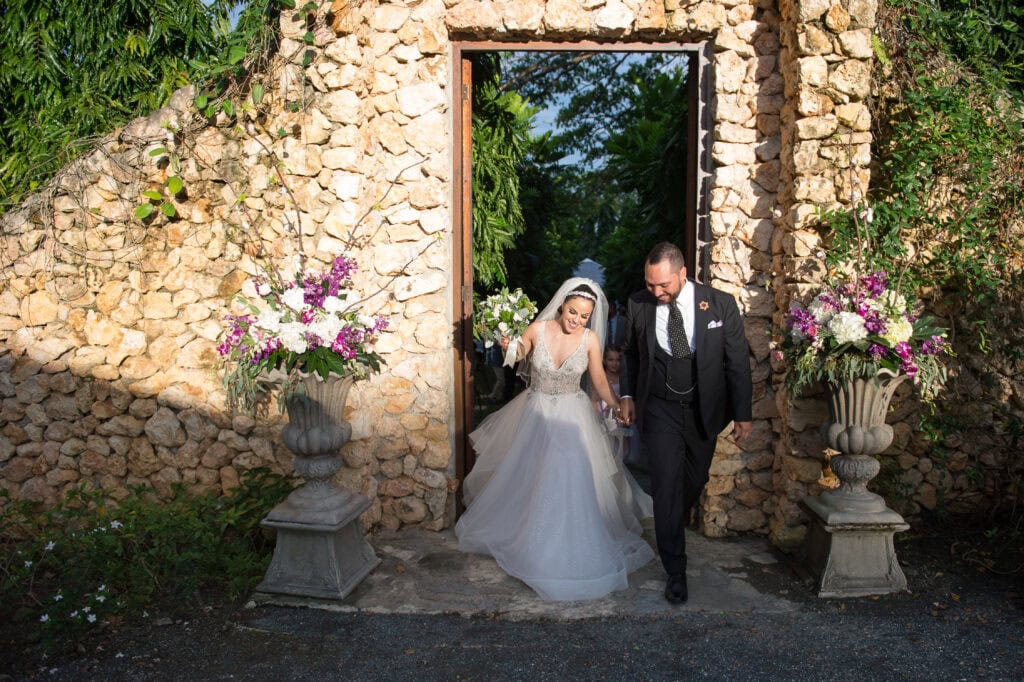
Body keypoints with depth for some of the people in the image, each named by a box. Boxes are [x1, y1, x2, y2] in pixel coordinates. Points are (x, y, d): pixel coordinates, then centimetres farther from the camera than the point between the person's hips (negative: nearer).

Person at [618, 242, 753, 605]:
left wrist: (743, 413, -4)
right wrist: (628, 394, 3)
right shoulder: (638, 305, -9)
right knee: (667, 485, -6)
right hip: (660, 409, -1)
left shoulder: (721, 304, -13)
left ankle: (675, 527, 47)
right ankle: (675, 570, 5)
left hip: (704, 410, 1)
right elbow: (631, 354, 8)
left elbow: (738, 361, -5)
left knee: (695, 481, 17)